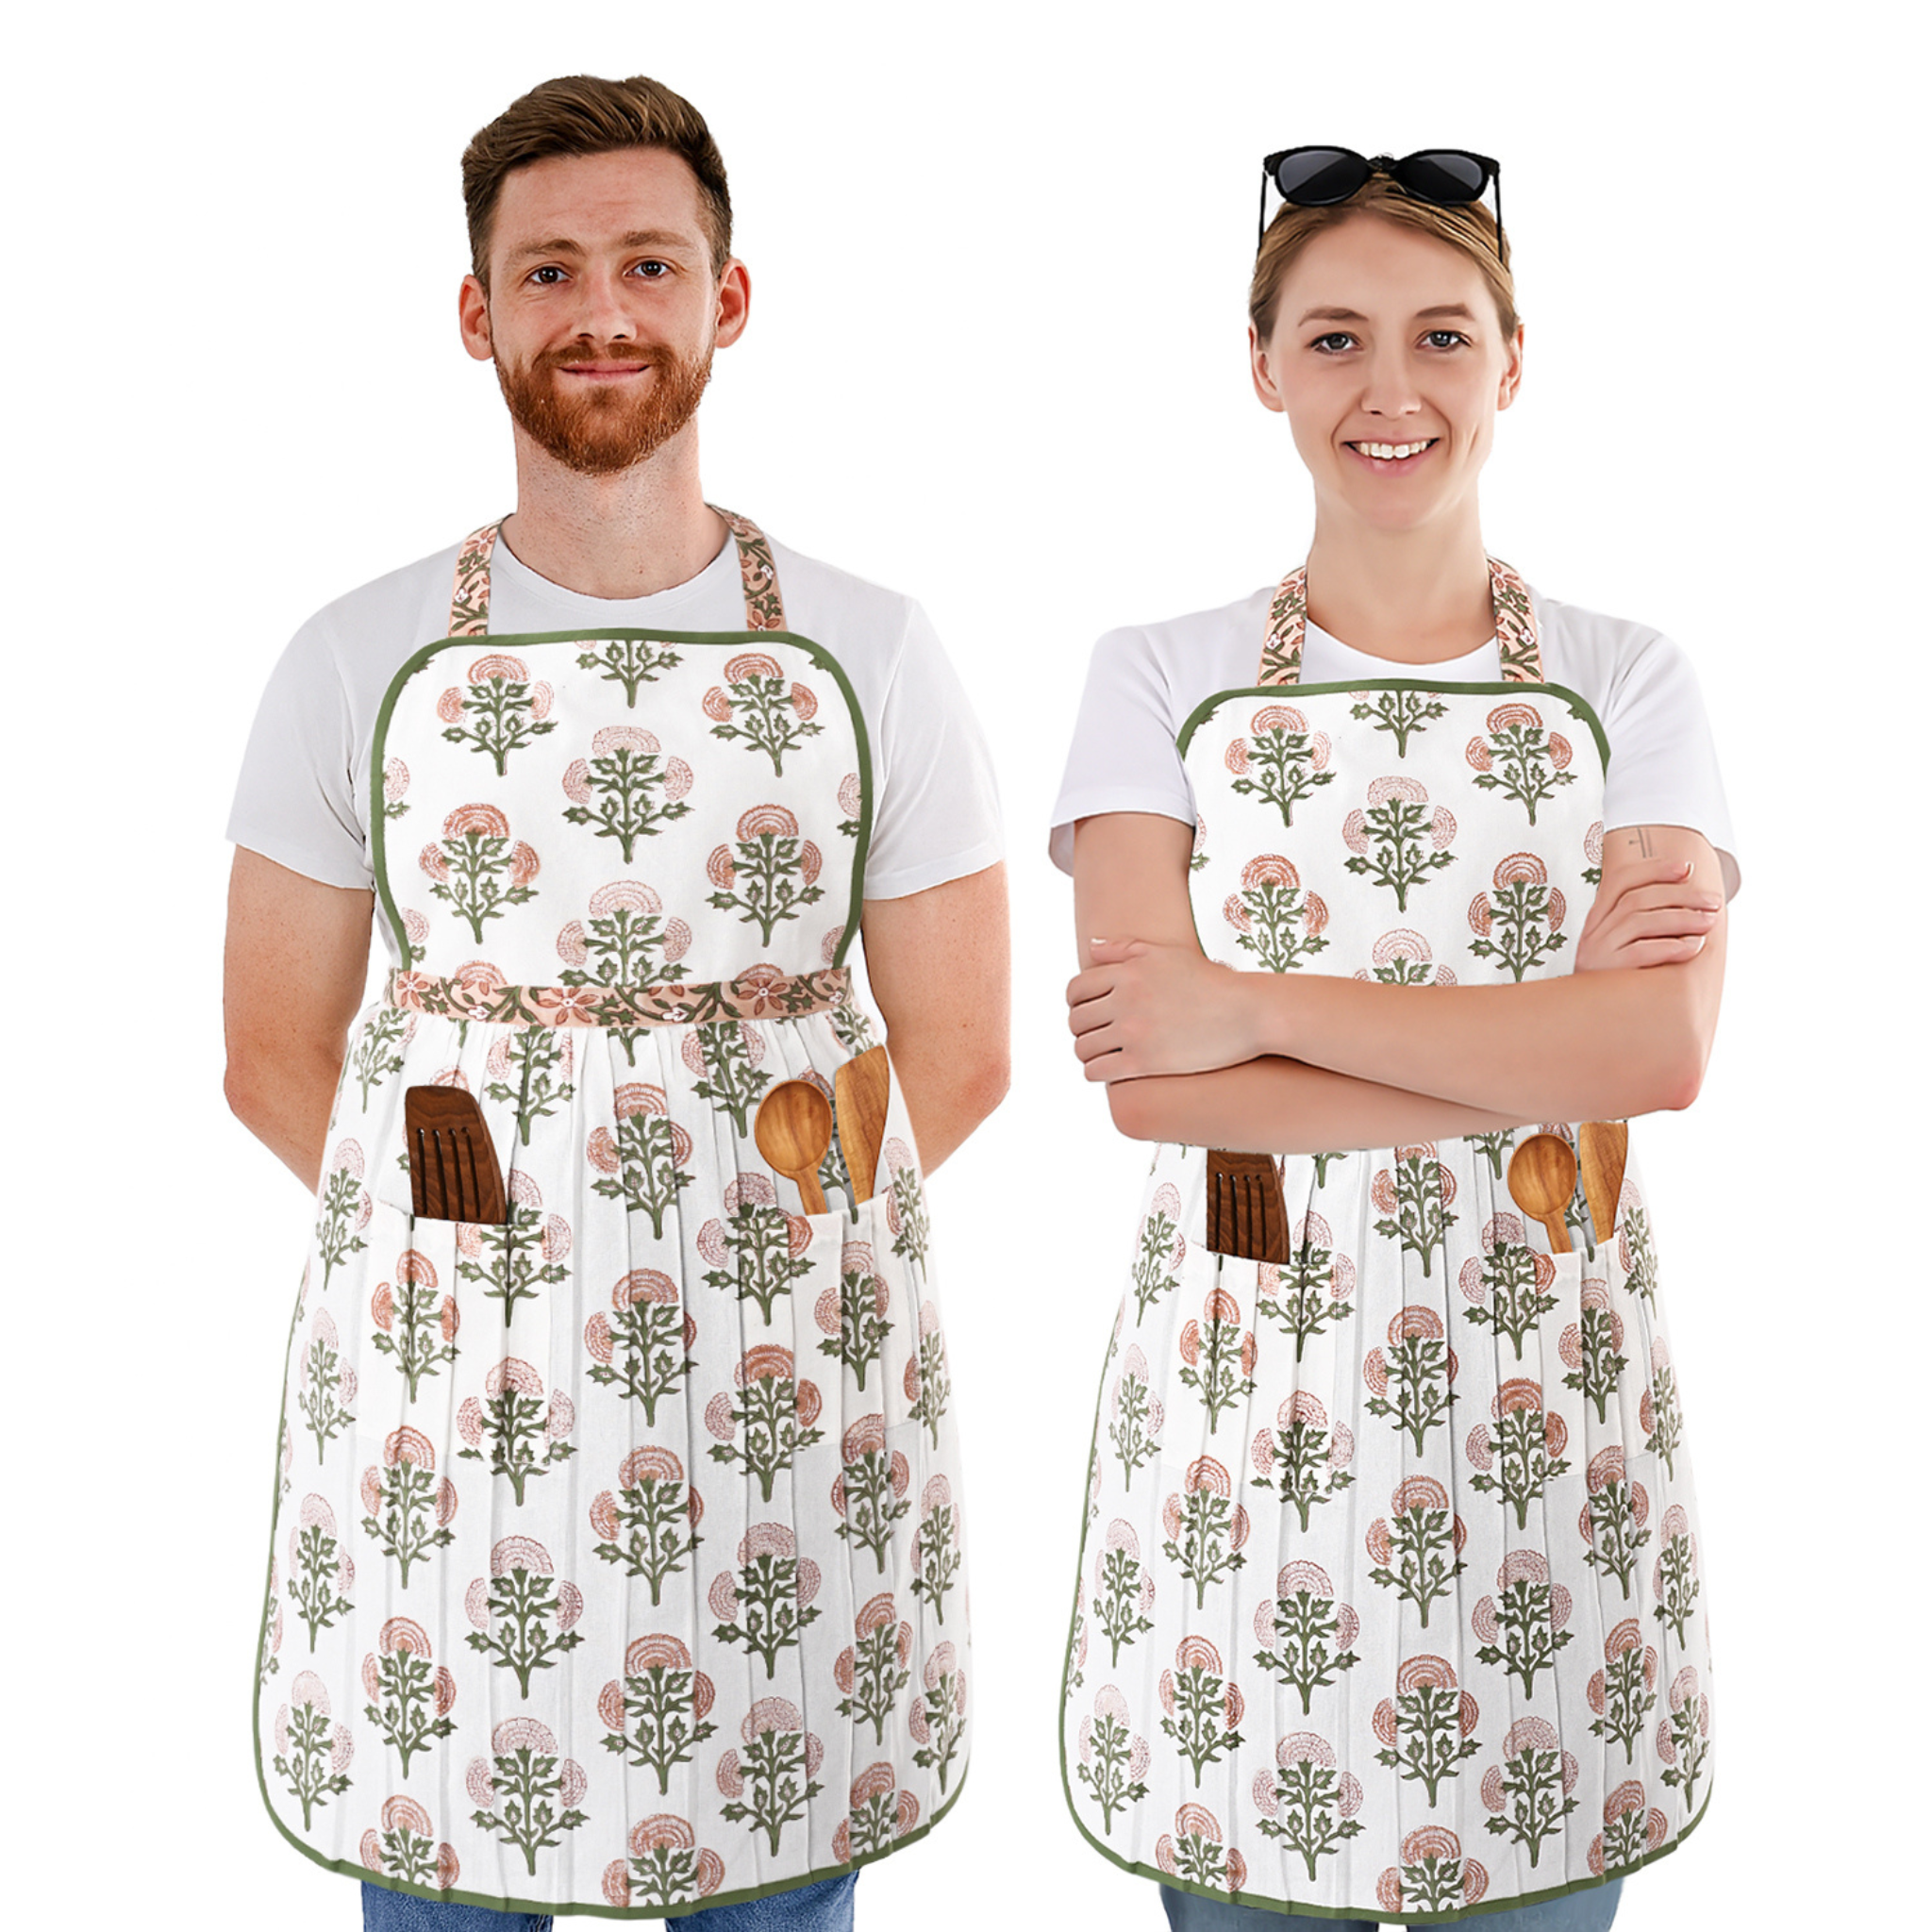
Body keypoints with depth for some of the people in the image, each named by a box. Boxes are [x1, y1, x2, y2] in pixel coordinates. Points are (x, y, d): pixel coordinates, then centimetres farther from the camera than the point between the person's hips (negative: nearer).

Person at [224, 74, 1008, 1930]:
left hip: (784, 1395, 0)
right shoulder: (362, 660, 2)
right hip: (442, 1390, 0)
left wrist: (754, 1241, 0)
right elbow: (276, 1056, 6)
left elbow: (953, 1058, 5)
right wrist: (479, 1253, -1)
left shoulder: (865, 655, 1)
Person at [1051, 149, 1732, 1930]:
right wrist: (1537, 1069, -14)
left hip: (1546, 1409, 1)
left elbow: (1665, 1049, -12)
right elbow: (1148, 1084, -10)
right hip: (1241, 1399, 0)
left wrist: (1255, 1005, -15)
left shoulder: (1625, 682, 3)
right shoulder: (1163, 680, 2)